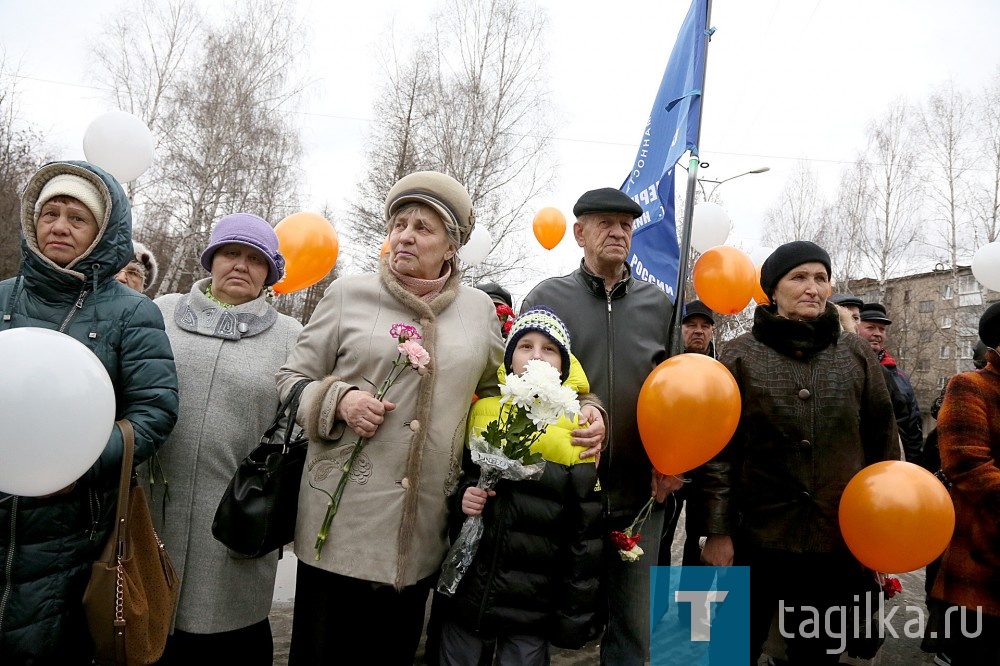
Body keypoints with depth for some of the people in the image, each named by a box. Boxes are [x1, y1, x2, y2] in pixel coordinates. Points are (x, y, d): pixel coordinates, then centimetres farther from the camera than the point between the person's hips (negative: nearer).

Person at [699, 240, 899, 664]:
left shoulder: (856, 354, 3)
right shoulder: (741, 355, -4)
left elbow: (882, 441, 7)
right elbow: (719, 449, -6)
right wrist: (717, 531, -8)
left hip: (840, 541, 2)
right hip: (757, 537, -2)